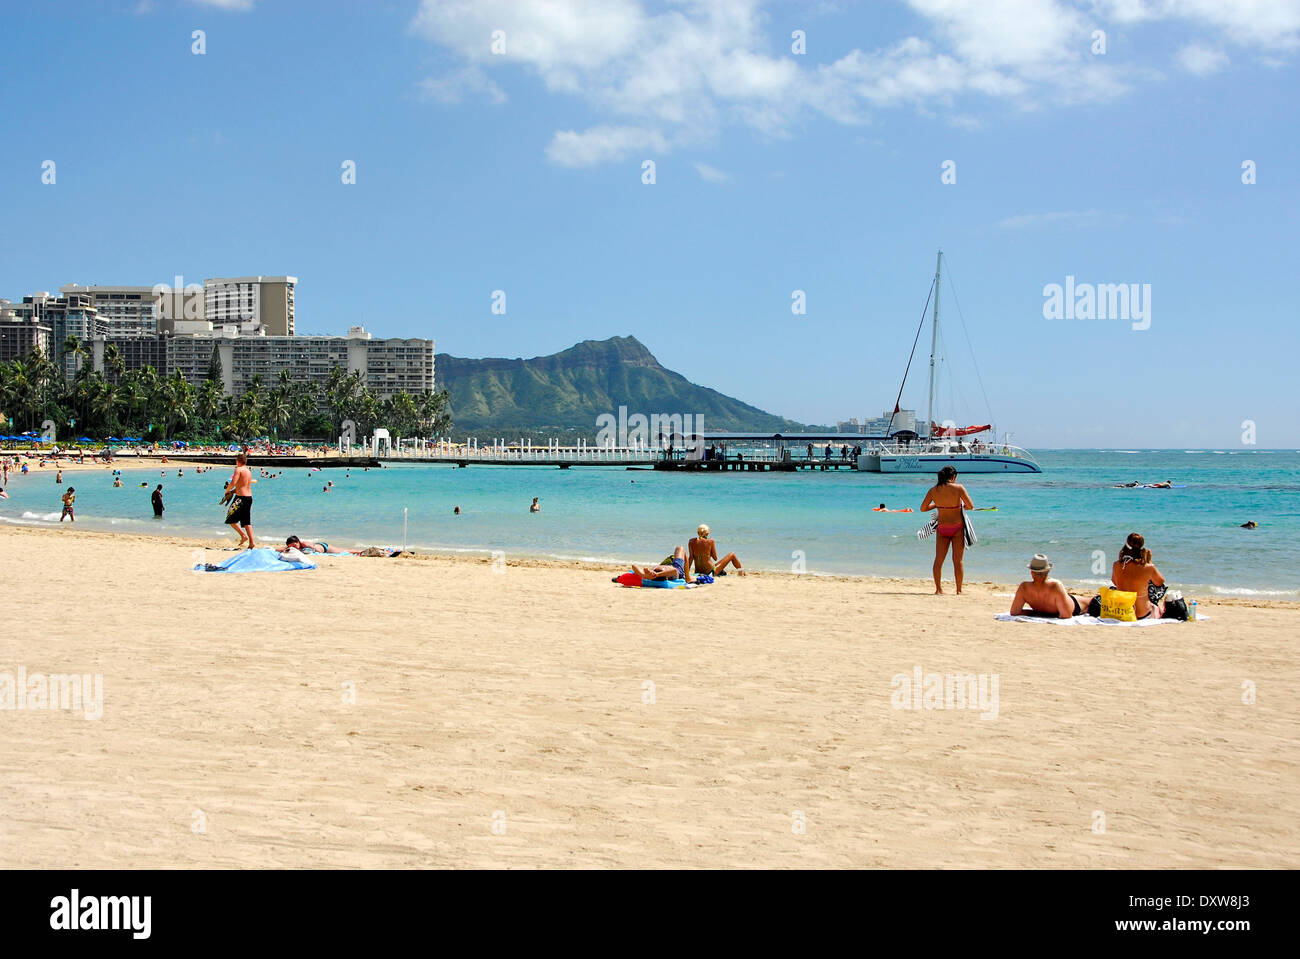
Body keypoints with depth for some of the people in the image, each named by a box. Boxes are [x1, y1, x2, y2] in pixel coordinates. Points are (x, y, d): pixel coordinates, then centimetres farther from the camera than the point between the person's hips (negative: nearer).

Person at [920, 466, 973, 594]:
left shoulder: (933, 490, -3)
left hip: (942, 528, 2)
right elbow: (971, 506, -9)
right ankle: (959, 590, 8)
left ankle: (938, 589, 10)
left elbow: (923, 508, 4)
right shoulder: (958, 488, -12)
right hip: (957, 527, -2)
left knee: (938, 560, 8)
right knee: (957, 560, 5)